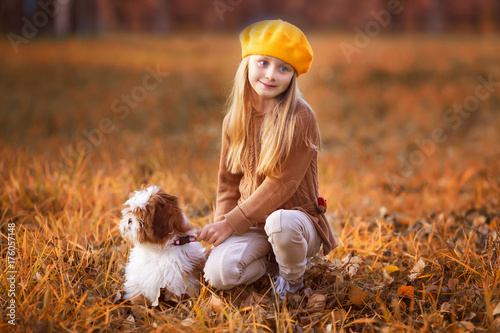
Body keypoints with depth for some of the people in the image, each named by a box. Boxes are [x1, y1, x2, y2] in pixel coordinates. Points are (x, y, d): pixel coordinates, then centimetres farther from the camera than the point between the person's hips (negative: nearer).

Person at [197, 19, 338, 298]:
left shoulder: (301, 118, -15)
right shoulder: (235, 120, 3)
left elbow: (281, 184, -19)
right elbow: (229, 181, 11)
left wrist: (231, 223, -19)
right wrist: (221, 227, -3)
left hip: (296, 215, -4)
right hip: (251, 222, 4)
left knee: (280, 223, -40)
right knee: (217, 274, -23)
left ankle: (294, 276, -4)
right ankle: (273, 261, 10)